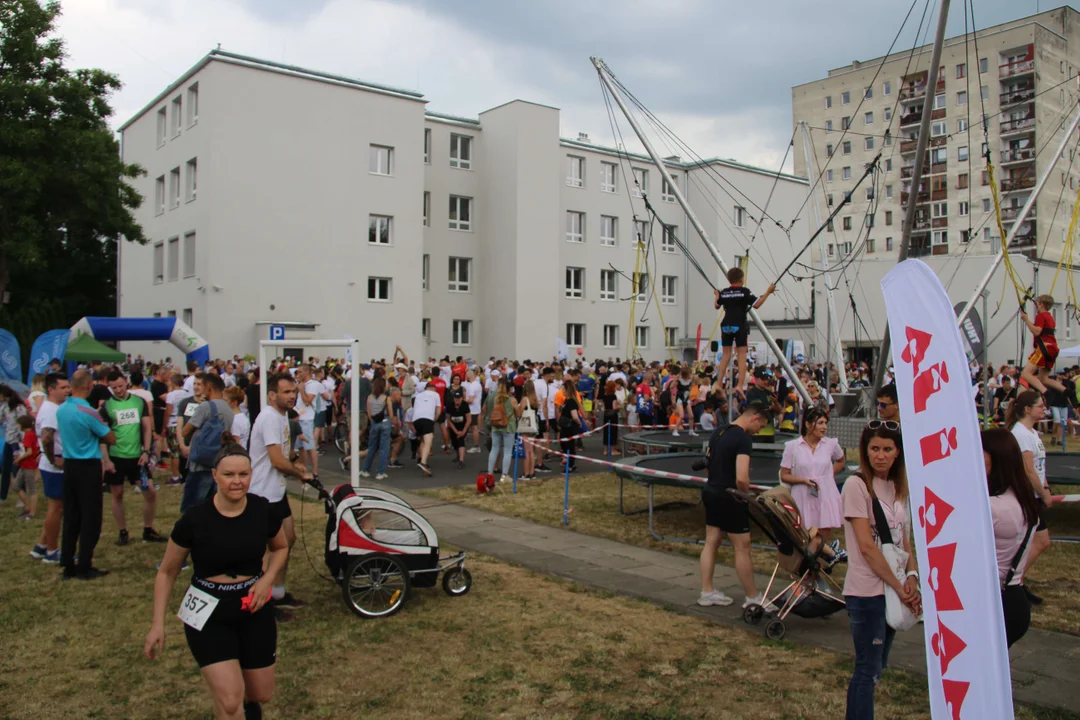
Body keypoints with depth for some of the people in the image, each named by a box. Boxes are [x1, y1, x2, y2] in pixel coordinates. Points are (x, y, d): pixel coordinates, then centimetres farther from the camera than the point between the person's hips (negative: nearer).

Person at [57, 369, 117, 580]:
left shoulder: (61, 410, 3)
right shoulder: (87, 412, -18)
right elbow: (112, 439, -10)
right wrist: (99, 434, 8)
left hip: (69, 465, 7)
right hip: (88, 466, -7)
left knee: (70, 516, 11)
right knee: (90, 517, 1)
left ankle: (68, 566, 15)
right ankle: (85, 567, 3)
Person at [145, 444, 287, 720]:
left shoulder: (263, 511, -10)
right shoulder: (194, 519, -15)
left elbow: (281, 548, 12)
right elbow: (167, 573, -1)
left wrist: (267, 579, -6)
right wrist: (158, 624, -6)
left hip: (254, 609, 3)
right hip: (208, 613, -3)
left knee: (261, 695, 14)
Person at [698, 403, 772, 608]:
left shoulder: (719, 432, 8)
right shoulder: (744, 439, -19)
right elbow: (741, 478, -27)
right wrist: (747, 495, -9)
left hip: (711, 491, 9)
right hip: (729, 498, -9)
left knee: (711, 542, 14)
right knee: (742, 547, 2)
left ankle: (707, 592, 23)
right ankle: (752, 598, 13)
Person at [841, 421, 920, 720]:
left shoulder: (898, 487, 9)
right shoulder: (856, 485, -13)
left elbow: (905, 539, 9)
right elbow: (866, 546, -17)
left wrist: (911, 576, -8)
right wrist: (899, 586, -15)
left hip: (893, 590, 7)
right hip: (867, 592, -7)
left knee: (876, 666, 16)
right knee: (868, 671, -1)